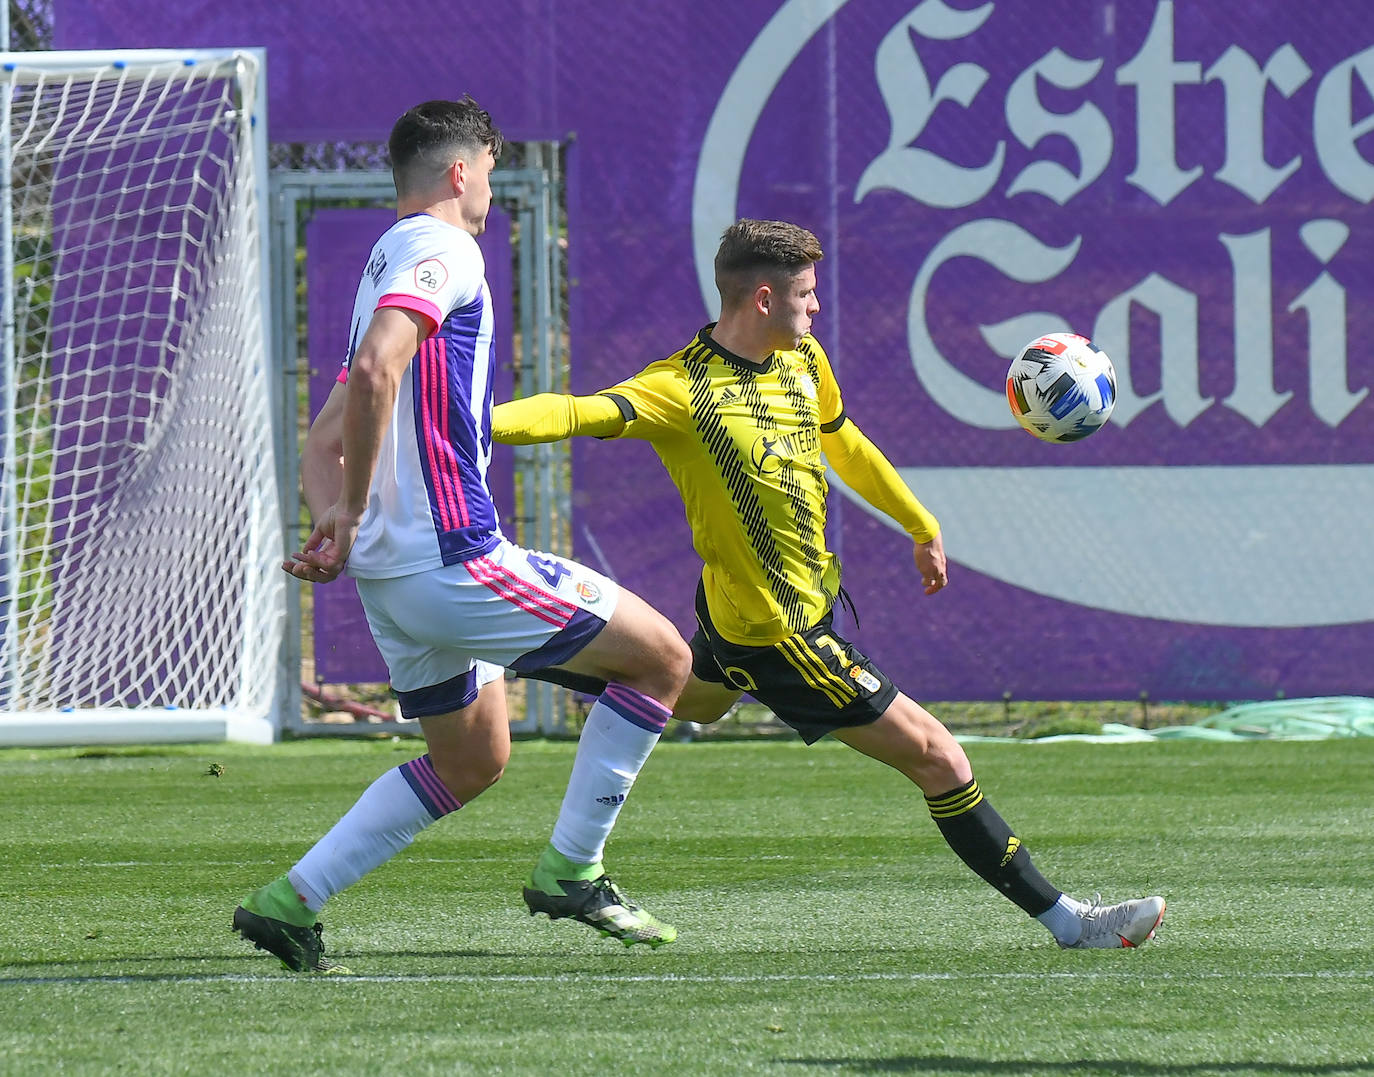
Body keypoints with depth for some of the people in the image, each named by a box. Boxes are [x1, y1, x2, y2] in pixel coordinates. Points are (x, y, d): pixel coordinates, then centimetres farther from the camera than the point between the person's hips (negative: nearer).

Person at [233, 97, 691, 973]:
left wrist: (336, 520, 4)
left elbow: (325, 441, 21)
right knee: (662, 657, -2)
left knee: (472, 762, 21)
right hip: (451, 558, -10)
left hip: (390, 571, 10)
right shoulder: (441, 249, -8)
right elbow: (375, 370, -26)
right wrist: (351, 516, -19)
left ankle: (291, 902, 15)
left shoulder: (389, 263, 23)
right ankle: (570, 871, 0)